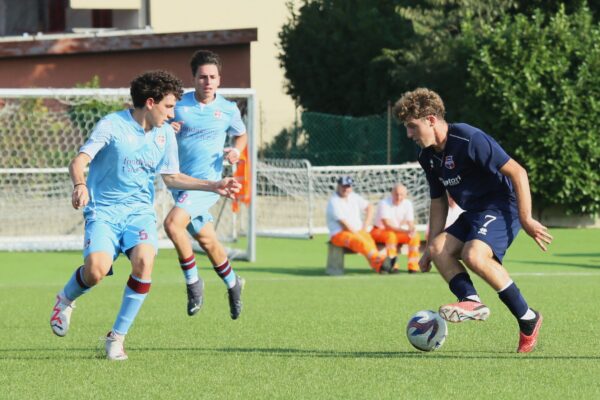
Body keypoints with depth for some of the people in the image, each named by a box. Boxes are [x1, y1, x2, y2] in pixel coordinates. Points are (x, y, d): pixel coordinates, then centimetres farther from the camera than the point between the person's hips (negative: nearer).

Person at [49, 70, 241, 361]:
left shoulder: (165, 134, 8)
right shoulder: (112, 125, -10)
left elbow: (171, 177, 18)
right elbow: (78, 162, -18)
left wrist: (213, 186, 10)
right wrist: (80, 185, -39)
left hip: (140, 211, 4)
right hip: (104, 211, -4)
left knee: (144, 260, -27)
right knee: (96, 269, -29)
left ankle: (117, 336, -11)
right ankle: (65, 299, 10)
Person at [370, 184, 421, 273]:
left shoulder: (407, 204, -4)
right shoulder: (384, 203, -22)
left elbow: (410, 224, -8)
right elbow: (387, 225, -31)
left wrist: (412, 230, -35)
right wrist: (405, 231, -42)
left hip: (398, 232, 5)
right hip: (379, 231, -5)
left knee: (415, 236, -17)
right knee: (391, 235, -38)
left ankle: (413, 266, -15)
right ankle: (392, 265, -35)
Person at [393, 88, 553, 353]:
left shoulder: (469, 140, -20)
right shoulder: (428, 157, 8)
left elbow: (517, 172, -20)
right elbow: (438, 202, 21)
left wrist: (526, 219, -21)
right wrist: (430, 247, 16)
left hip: (502, 207, -9)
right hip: (474, 213, 9)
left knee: (474, 254, -29)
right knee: (440, 248, -9)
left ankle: (528, 319, -17)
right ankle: (470, 300, -23)